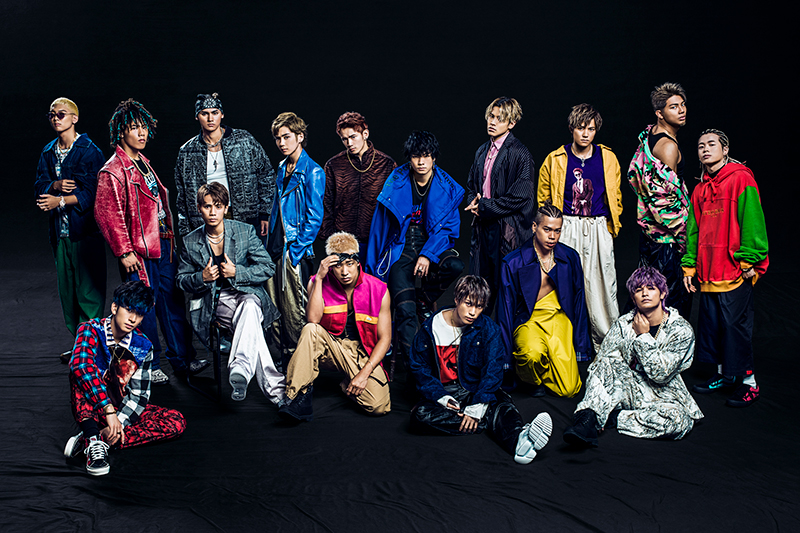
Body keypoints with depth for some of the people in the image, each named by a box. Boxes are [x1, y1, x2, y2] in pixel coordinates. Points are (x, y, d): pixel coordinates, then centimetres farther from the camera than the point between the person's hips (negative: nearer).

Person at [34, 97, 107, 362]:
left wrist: (61, 201, -20)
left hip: (85, 229, -6)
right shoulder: (48, 152, 15)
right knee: (66, 289, 10)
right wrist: (56, 185, -10)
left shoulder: (89, 151, -5)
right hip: (60, 231, 6)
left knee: (89, 289, -6)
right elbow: (40, 186, 11)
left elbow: (92, 192, -12)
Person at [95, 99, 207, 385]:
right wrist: (125, 251, -17)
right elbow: (108, 214, -16)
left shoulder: (143, 163, 16)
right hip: (139, 252, -8)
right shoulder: (113, 171, -12)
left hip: (162, 244, 8)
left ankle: (183, 360, 19)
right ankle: (149, 367, 13)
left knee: (174, 301, 11)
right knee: (144, 308, 0)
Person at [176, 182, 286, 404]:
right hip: (216, 301, 0)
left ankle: (239, 369, -58)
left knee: (249, 308, -41)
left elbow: (268, 268, 2)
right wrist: (202, 278, -9)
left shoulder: (245, 231, 3)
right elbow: (181, 280, 13)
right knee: (251, 327, -34)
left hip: (248, 293, 0)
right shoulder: (190, 242, 6)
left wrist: (236, 273, -12)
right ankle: (275, 388, -40)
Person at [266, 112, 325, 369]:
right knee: (274, 312, 10)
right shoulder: (283, 169, 15)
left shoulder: (313, 172, -8)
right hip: (276, 251, 8)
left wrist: (296, 250, -14)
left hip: (295, 252, -8)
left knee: (295, 313, -3)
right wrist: (270, 246, 14)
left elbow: (314, 218, -11)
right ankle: (285, 364, 21)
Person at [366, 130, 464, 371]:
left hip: (432, 245, 1)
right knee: (405, 311, -18)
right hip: (401, 249, -1)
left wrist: (428, 255, -17)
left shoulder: (446, 187, 0)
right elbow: (380, 225, 5)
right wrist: (372, 265, 5)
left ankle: (424, 299, -1)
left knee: (455, 266, -31)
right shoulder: (396, 184, -2)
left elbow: (449, 227, -1)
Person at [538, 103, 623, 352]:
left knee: (601, 288, 0)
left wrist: (610, 228, 10)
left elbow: (616, 198, 17)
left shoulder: (608, 158, 8)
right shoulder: (555, 160, 3)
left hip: (599, 231, 1)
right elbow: (543, 200, 11)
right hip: (565, 230, -1)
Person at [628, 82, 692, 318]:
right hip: (667, 236, -10)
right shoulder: (668, 146, -19)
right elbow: (665, 195, -20)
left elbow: (634, 174, 20)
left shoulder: (649, 134, 8)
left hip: (649, 229, 10)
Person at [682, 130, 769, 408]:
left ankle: (748, 382, 5)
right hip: (708, 272, 7)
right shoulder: (700, 190, 14)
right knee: (712, 323, 11)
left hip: (736, 270, -7)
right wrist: (689, 266, 15)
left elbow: (752, 222, -12)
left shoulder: (741, 179, -7)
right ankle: (723, 374, 26)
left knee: (735, 324, -5)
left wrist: (749, 260, -15)